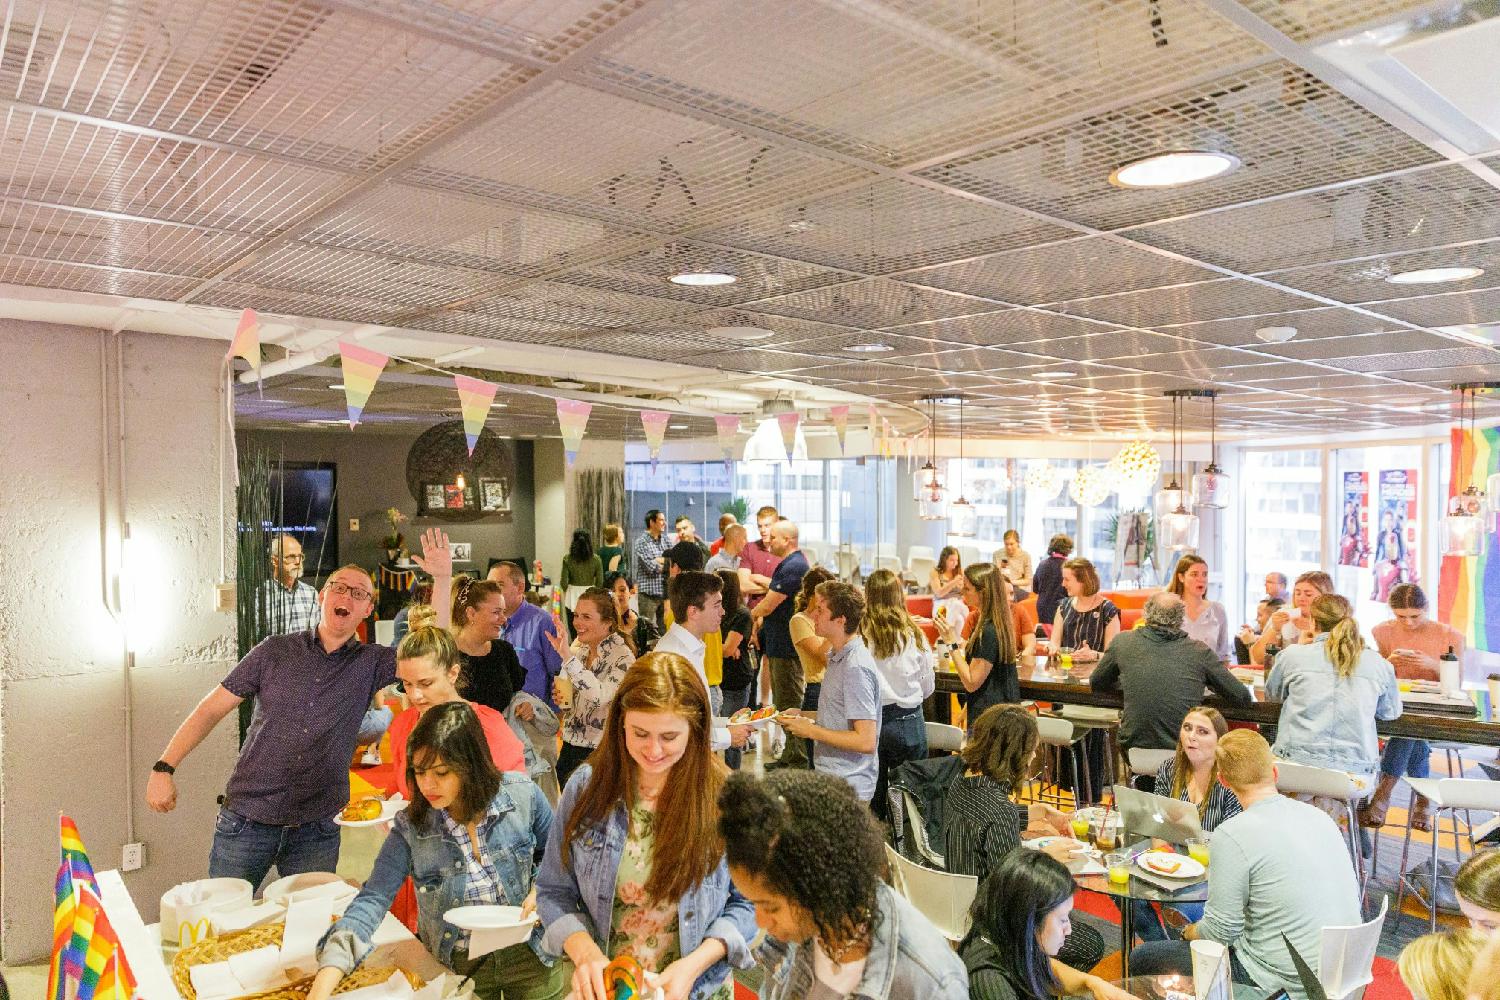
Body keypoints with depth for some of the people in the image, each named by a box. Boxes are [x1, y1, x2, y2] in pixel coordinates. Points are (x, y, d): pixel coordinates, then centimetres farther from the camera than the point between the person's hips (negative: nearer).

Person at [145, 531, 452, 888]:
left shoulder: (370, 663, 1)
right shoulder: (274, 651, 1)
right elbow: (211, 709, 3)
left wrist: (442, 579, -18)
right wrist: (164, 768, -7)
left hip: (316, 834, 1)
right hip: (246, 822, 0)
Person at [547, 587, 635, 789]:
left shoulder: (622, 657, -16)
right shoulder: (578, 649, 3)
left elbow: (599, 697, -31)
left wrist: (567, 656, -32)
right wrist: (560, 697, -5)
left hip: (600, 755, -6)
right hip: (570, 748, 6)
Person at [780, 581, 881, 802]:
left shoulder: (856, 668, -21)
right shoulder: (838, 657, 11)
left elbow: (866, 741, -24)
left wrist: (811, 730, -17)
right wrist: (805, 716, 7)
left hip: (847, 788, -9)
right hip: (831, 781, 9)